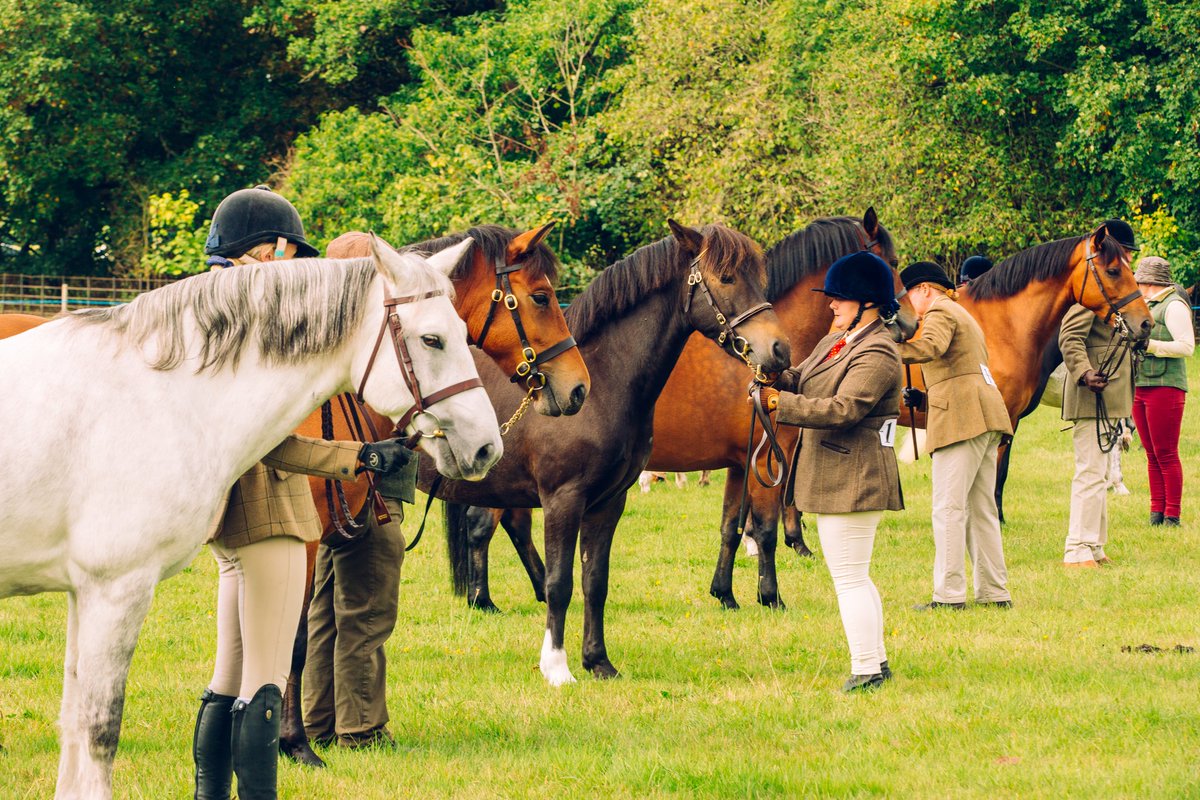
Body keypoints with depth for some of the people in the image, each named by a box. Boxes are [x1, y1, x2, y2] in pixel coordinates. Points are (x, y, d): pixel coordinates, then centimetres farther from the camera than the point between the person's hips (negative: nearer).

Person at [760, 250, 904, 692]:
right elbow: (799, 379, 11)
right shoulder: (836, 342, 14)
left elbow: (843, 409, -27)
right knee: (853, 576, 18)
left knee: (849, 577, -7)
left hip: (853, 478, -11)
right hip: (833, 476, 11)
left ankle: (866, 671, -3)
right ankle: (876, 662, 26)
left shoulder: (876, 356, -18)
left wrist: (780, 403, -28)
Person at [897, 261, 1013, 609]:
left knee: (949, 509, -9)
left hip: (961, 420, -10)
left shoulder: (940, 313, -3)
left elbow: (931, 348, -26)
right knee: (981, 509, 12)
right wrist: (923, 398, 23)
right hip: (986, 419, 10)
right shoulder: (964, 316, 28)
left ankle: (950, 594, -12)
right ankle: (995, 592, 12)